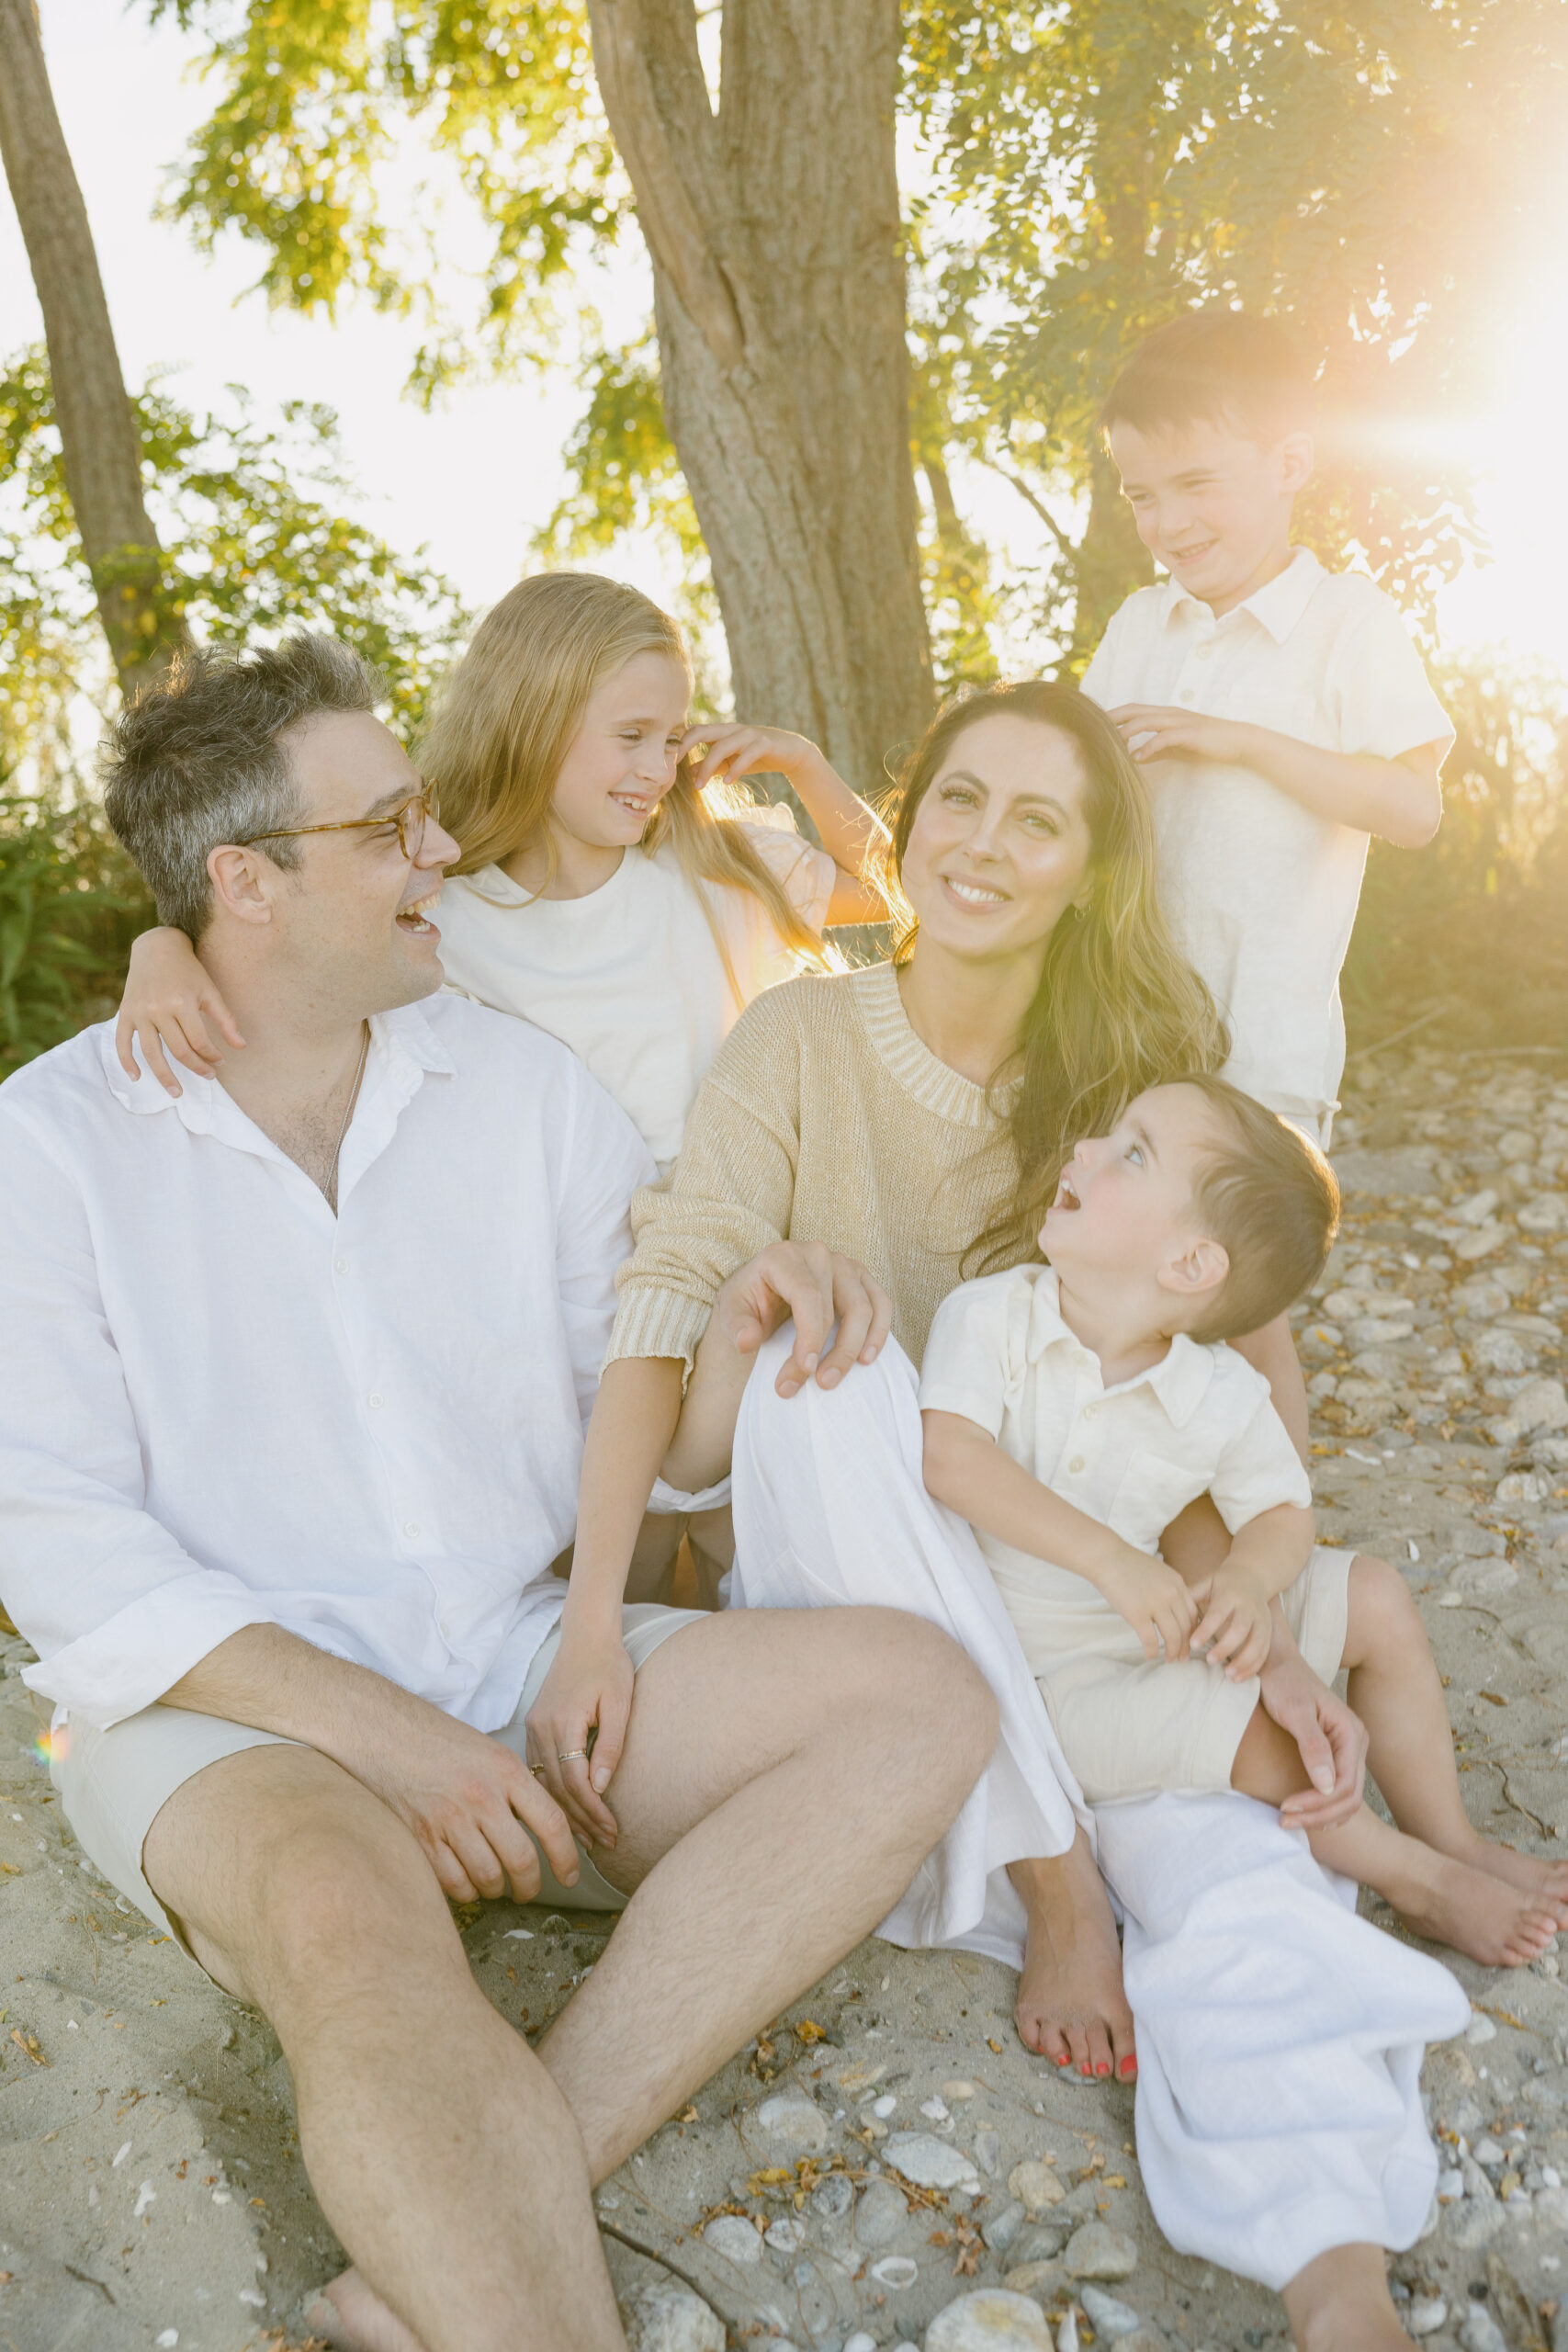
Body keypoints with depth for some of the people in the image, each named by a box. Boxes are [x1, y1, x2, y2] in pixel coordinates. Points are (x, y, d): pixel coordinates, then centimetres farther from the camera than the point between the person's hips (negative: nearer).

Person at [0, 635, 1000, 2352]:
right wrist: (377, 1730, -19)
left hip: (525, 1654, 5)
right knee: (352, 1918, -39)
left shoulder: (521, 1082, 8)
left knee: (917, 1697, -19)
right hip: (225, 1714, -4)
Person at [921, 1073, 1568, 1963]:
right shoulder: (989, 1317, -19)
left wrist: (1248, 1581, -24)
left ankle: (1451, 1838, 20)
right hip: (1047, 1666, -5)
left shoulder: (1223, 1398, -11)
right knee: (1254, 1732, -23)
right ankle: (1418, 1881, 6)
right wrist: (1112, 1562, -38)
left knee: (1378, 1601, 3)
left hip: (1162, 1625, 5)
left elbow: (1284, 1513, 1)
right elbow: (949, 1453, -32)